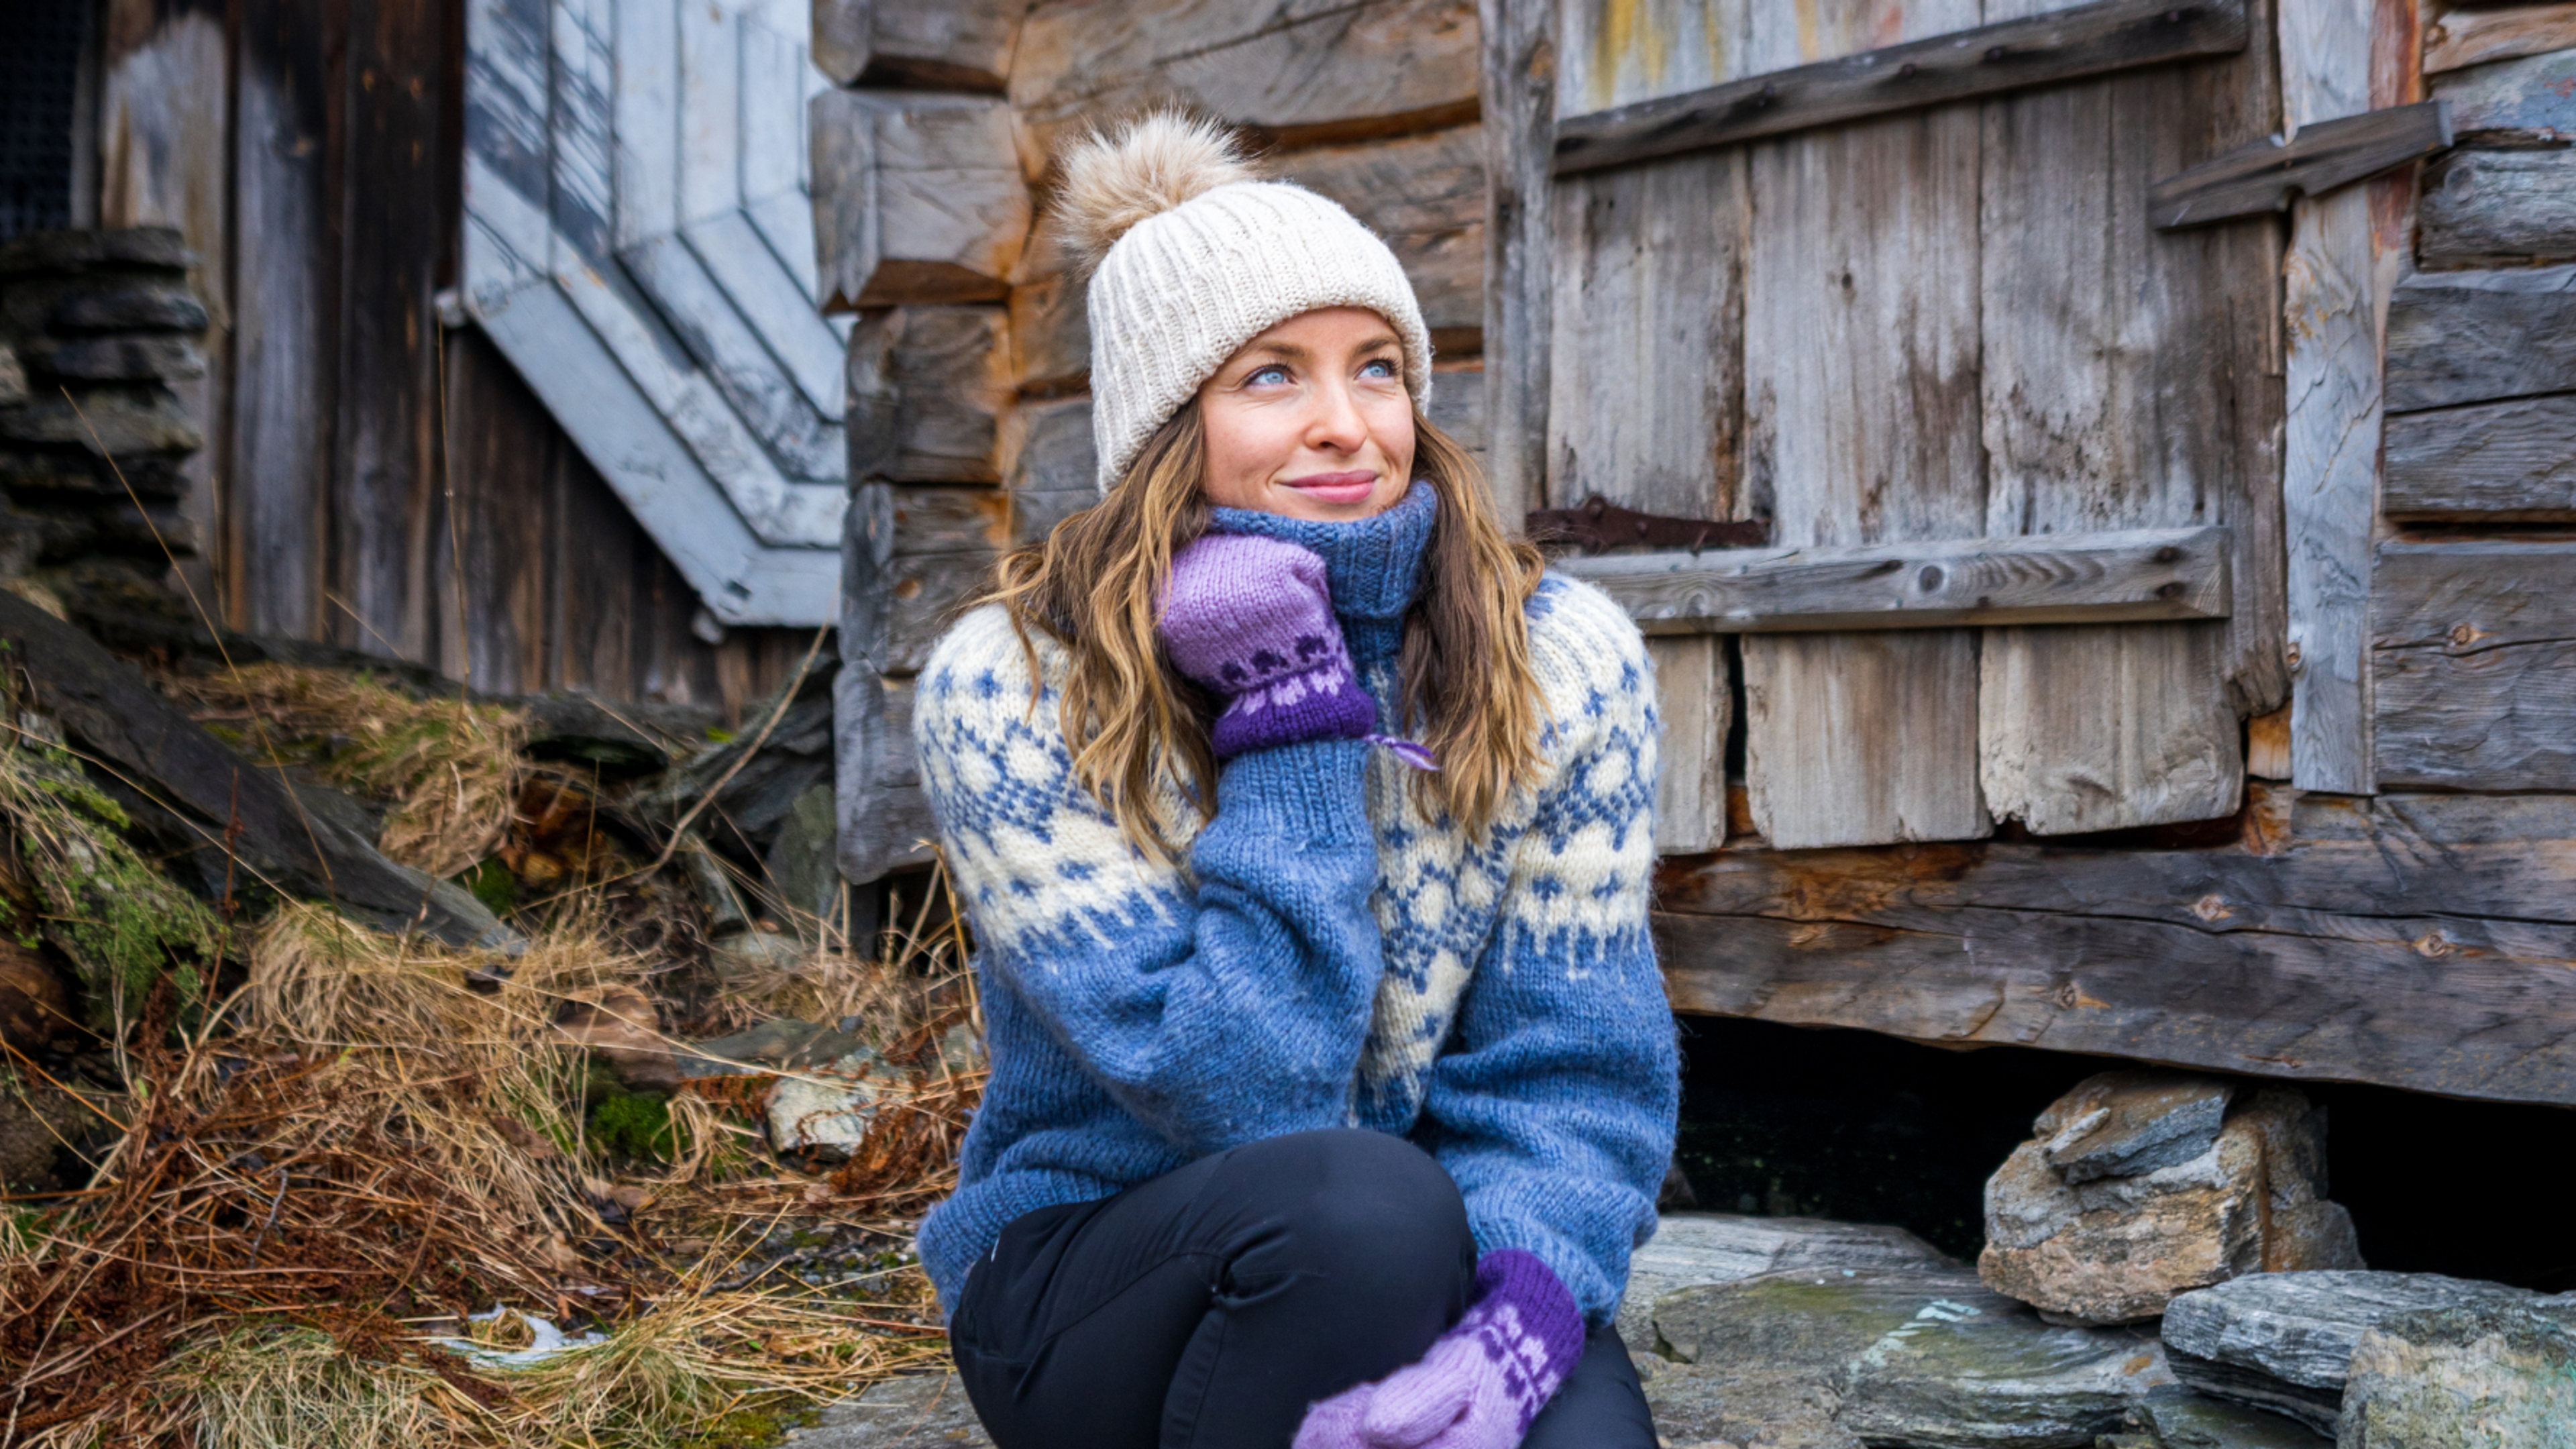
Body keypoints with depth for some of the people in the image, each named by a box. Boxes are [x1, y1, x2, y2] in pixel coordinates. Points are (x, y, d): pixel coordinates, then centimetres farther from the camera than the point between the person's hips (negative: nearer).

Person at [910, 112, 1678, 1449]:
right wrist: (1291, 725, -24)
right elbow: (1242, 1096, -21)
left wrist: (1518, 1318, -30)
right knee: (1360, 1200, -33)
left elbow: (1573, 1073, -11)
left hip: (1421, 1282, 2)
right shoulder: (1006, 696, -16)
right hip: (1092, 1284, -1)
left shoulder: (1562, 666, -7)